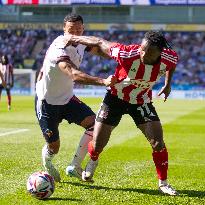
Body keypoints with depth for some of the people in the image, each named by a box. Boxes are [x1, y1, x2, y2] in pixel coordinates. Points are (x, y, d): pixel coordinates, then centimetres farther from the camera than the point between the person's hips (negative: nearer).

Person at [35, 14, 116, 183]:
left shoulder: (81, 43, -5)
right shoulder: (59, 49, -31)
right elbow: (74, 75, -46)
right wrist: (103, 81, -58)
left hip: (67, 99, 7)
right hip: (47, 102, -7)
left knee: (94, 123, -15)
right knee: (54, 147, 2)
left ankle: (75, 166, -3)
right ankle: (47, 164, 41)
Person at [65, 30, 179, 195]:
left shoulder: (169, 58, -24)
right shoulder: (127, 54, -35)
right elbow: (100, 42, -21)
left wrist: (168, 84, 8)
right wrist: (73, 38, -12)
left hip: (142, 102, 2)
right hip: (116, 97, -2)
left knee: (158, 143, -10)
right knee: (97, 145, 0)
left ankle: (163, 183, 10)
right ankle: (92, 162, 38)